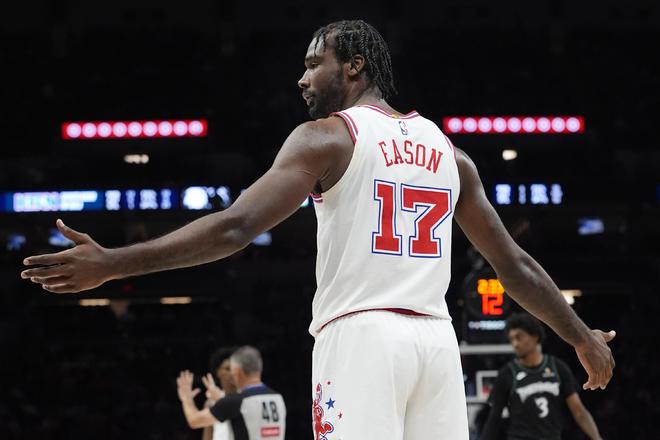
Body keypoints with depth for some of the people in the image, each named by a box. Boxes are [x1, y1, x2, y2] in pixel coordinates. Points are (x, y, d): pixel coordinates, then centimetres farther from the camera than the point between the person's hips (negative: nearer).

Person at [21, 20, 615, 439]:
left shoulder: (326, 137, 2)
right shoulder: (446, 150, 19)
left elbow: (234, 227, -11)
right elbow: (514, 264, 21)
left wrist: (112, 264, -12)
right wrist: (582, 337, 33)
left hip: (363, 334, -5)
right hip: (435, 338, 5)